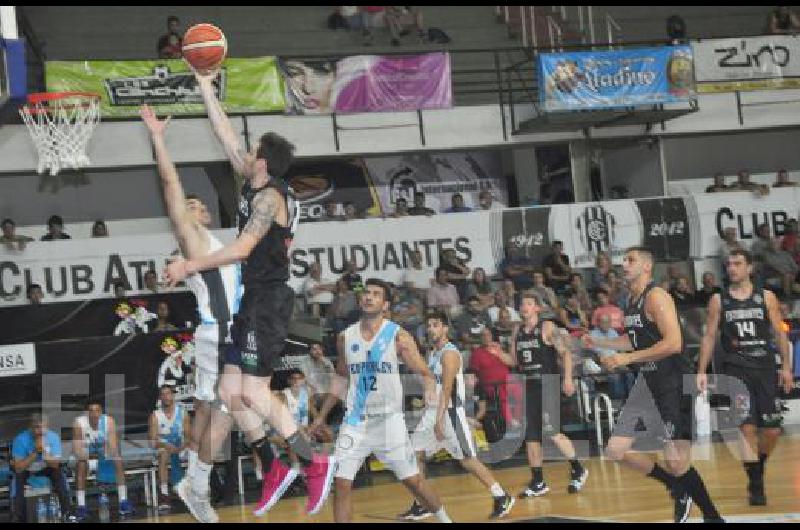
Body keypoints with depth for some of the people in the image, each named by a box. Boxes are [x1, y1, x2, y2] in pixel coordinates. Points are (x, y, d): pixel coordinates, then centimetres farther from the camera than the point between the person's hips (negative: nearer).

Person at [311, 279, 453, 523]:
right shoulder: (345, 337, 2)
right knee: (342, 483, -5)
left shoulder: (398, 336, -9)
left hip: (389, 418, -3)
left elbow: (425, 373, -10)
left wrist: (429, 384, -33)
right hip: (356, 421, 3)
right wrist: (322, 415, 19)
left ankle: (444, 519, 27)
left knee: (412, 480, 5)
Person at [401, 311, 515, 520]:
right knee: (415, 454, 5)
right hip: (432, 410, 9)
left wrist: (440, 419, -27)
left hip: (450, 412, -9)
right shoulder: (432, 353, 14)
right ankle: (421, 505, 12)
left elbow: (447, 389, -21)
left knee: (467, 459, -7)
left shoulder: (449, 353, -14)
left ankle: (502, 498, 3)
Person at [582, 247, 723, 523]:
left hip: (672, 384, -9)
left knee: (676, 463, -9)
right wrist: (598, 343, 16)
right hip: (647, 382, 9)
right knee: (616, 450, 7)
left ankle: (713, 516, 8)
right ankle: (679, 491, 21)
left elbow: (673, 344, -25)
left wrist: (626, 358, -25)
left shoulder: (656, 296, -15)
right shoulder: (632, 301, 12)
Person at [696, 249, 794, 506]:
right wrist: (702, 371, -1)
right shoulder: (718, 300, 3)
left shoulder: (767, 297, 4)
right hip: (736, 370, -1)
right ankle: (756, 485, -3)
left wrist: (786, 367, 0)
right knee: (747, 427, -11)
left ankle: (758, 469, 29)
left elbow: (780, 333, 6)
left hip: (765, 369, 1)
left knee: (772, 430, 2)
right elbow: (709, 337, 5)